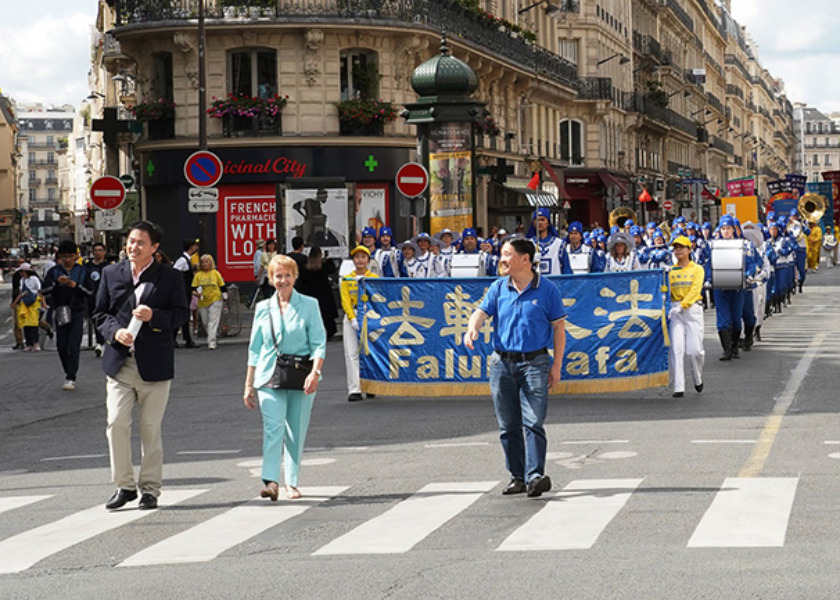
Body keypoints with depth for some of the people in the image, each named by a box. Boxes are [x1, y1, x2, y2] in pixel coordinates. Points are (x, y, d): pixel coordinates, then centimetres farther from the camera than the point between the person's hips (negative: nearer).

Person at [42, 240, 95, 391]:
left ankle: (71, 378, -13)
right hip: (61, 312, 2)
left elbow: (90, 291, 1)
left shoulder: (83, 271, 5)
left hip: (77, 312, -2)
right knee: (61, 346, 4)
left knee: (74, 346, -11)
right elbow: (44, 291, -2)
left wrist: (76, 286, -15)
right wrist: (56, 282, -19)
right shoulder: (54, 271, 5)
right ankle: (68, 373, 24)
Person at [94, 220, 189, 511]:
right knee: (116, 423, -8)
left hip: (154, 364, -2)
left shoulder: (170, 277, 3)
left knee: (151, 429, 3)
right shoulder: (111, 273, 10)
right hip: (119, 363, 2)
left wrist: (154, 316, -15)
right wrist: (115, 331, -7)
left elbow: (182, 313, 2)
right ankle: (124, 485, 4)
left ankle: (150, 488, 13)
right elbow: (100, 313, 13)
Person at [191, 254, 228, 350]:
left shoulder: (216, 273, 3)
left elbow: (222, 286, 10)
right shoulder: (198, 275, 5)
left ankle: (212, 342, -16)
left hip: (215, 300, -3)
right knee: (205, 322, 9)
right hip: (202, 302, 3)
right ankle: (211, 338, 28)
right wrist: (196, 293, -18)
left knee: (213, 321, -11)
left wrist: (225, 295, 4)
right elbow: (193, 288, 2)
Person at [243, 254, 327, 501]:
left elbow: (319, 343, 0)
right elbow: (254, 348, 15)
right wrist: (249, 385, 13)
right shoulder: (263, 309, 11)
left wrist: (315, 372, -16)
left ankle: (292, 483, 13)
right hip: (270, 376, 0)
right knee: (273, 427, -15)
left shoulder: (309, 305, 4)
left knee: (296, 432, 4)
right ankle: (271, 481, -23)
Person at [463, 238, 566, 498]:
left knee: (533, 422, -14)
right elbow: (482, 312, 2)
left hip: (534, 362, -4)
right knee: (508, 426, 7)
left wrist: (557, 365, -2)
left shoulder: (547, 289, -1)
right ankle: (517, 477, 15)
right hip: (502, 362, 4)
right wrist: (472, 328, -23)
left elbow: (559, 327, 2)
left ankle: (535, 476, -18)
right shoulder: (499, 288, 9)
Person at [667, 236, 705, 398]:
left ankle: (698, 379, 22)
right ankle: (678, 387, -9)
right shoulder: (671, 271, 15)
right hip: (675, 311, 2)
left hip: (692, 309, -2)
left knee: (695, 349, -6)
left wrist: (682, 305, -20)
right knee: (676, 349, -9)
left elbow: (695, 289, -7)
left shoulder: (697, 269, 7)